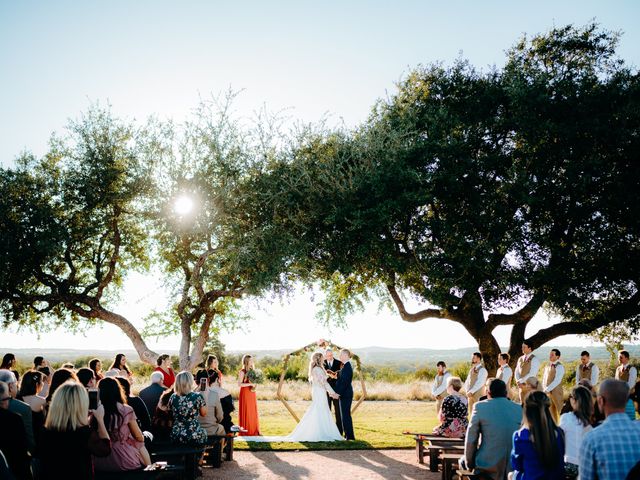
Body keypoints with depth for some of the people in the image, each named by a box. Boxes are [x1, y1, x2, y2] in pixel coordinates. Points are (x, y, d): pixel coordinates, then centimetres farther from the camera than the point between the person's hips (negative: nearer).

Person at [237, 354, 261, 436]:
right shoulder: (242, 372, -9)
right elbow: (239, 384, -17)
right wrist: (250, 384, -19)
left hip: (252, 393, 7)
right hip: (245, 394, -7)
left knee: (253, 412, 7)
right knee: (246, 412, -3)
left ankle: (253, 431, 12)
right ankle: (245, 431, 3)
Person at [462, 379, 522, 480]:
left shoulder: (480, 407, -7)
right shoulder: (519, 409, 2)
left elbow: (471, 439, -5)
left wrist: (469, 463, 9)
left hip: (487, 465, -4)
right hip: (514, 467, 4)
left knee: (463, 461, 25)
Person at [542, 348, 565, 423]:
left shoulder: (559, 367, -11)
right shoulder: (547, 365, 11)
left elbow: (557, 381, -18)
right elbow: (544, 379, 14)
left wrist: (547, 389, -19)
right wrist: (544, 389, 1)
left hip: (556, 392, -6)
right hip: (547, 392, 6)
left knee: (557, 411, -3)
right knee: (550, 412, 11)